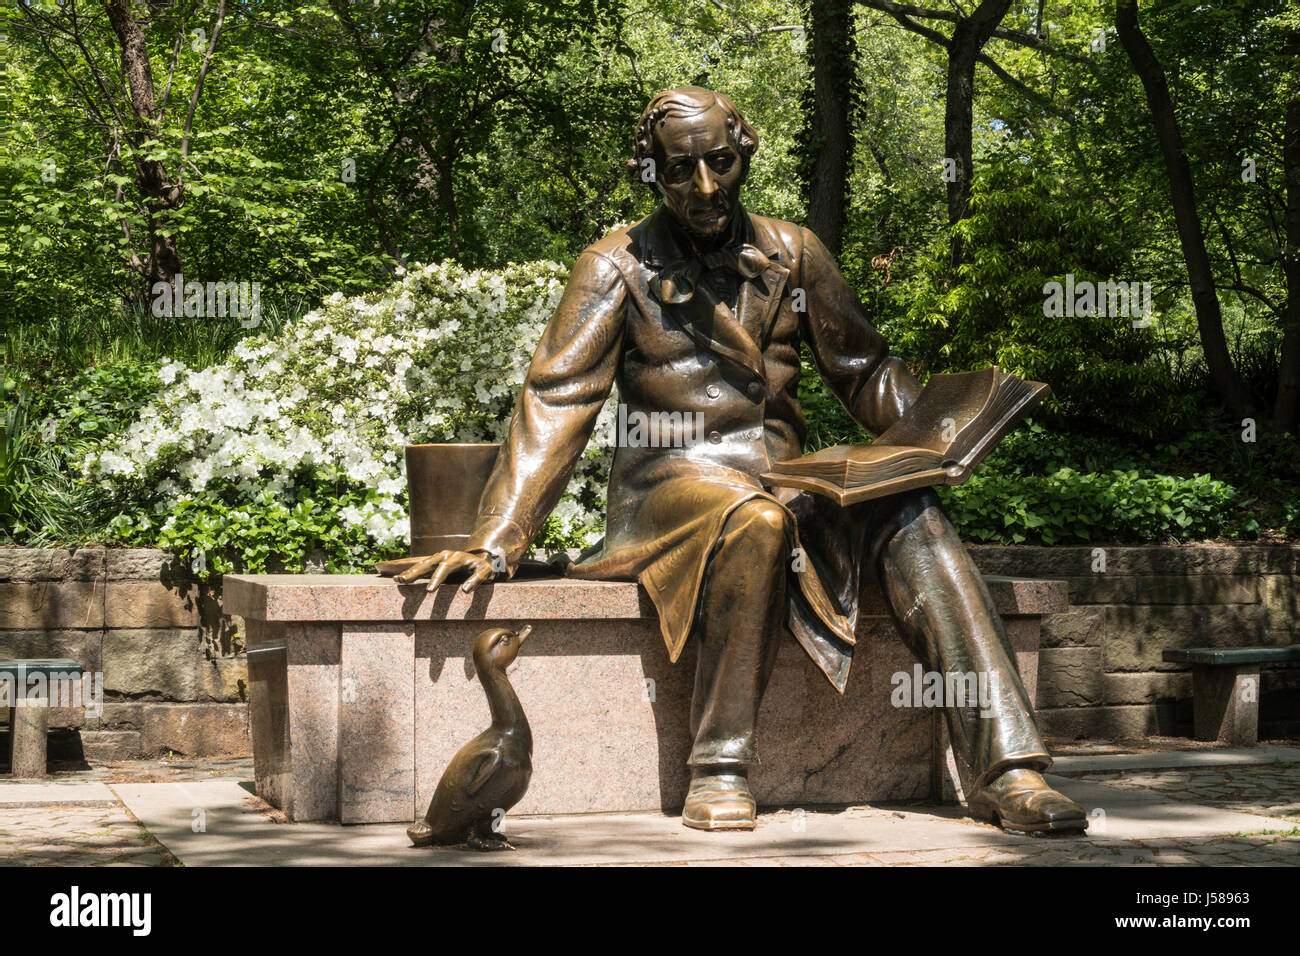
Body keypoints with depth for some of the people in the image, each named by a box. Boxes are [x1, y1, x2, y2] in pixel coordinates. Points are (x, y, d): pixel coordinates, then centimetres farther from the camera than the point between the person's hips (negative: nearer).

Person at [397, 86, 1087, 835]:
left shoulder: (792, 254, 14)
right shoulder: (619, 269, 3)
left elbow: (864, 369, 20)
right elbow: (557, 404, -5)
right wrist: (496, 542, -15)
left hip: (786, 485, 4)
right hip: (672, 485, -4)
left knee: (910, 518, -24)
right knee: (754, 521, -38)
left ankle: (1007, 769, -31)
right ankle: (720, 769, -29)